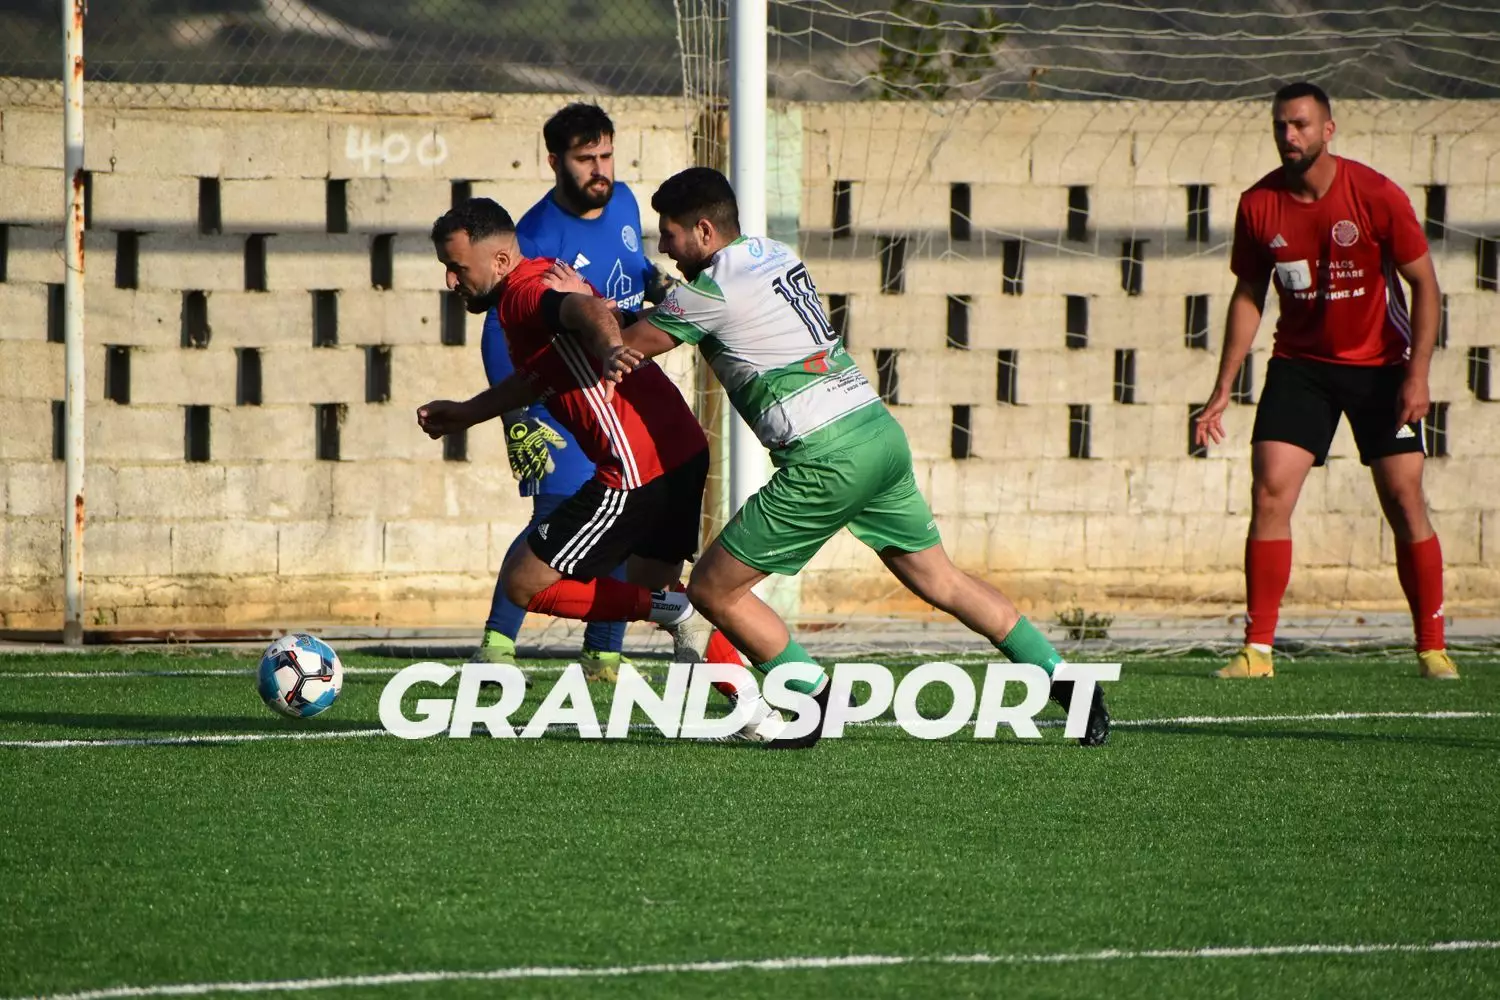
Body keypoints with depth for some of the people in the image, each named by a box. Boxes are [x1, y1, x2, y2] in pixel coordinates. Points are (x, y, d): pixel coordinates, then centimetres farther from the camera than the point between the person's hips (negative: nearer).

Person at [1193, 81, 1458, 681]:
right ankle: (1257, 648, -7)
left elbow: (1425, 284, -9)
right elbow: (1248, 296, 6)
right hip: (1299, 364, 2)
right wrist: (1222, 390, 3)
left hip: (1379, 366, -2)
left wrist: (1417, 374, -18)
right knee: (1269, 495, -11)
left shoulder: (1376, 197, -15)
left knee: (1405, 501, -5)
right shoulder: (1259, 205, -5)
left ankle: (1432, 648, 5)